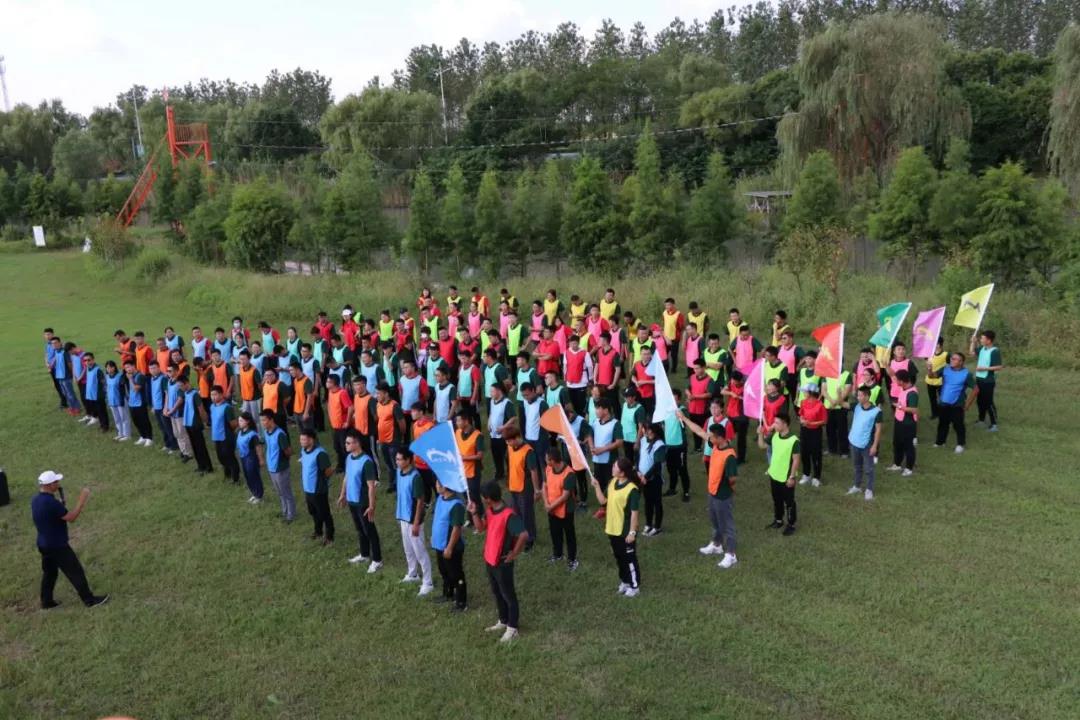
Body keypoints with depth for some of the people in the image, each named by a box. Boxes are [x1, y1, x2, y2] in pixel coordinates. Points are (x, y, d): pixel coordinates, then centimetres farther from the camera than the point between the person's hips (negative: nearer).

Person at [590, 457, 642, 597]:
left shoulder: (632, 489, -24)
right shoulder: (612, 482, 0)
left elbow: (634, 512, -20)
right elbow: (603, 501, 7)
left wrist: (632, 532, -18)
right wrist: (596, 486, -5)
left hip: (625, 531, -8)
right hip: (612, 529, 8)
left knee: (629, 559, 9)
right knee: (619, 558, 22)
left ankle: (635, 585, 25)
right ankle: (624, 581, 40)